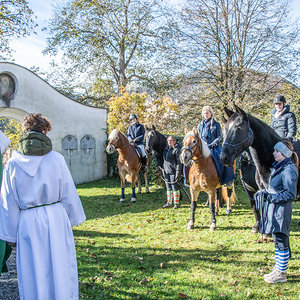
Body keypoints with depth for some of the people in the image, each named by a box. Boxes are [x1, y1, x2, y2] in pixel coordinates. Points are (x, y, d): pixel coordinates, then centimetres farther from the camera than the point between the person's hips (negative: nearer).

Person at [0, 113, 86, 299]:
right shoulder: (56, 159, -8)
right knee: (60, 267, 13)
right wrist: (75, 218, 12)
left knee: (33, 272, 13)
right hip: (56, 219, 0)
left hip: (27, 223, 1)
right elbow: (68, 193, -2)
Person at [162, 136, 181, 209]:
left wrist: (178, 173, -16)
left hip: (173, 171, -7)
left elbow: (179, 162, -12)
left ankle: (176, 203, 11)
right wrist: (163, 170, 15)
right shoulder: (166, 149, 12)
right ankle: (169, 202, 24)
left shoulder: (176, 150, -10)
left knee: (175, 187, 1)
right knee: (168, 187, 14)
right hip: (166, 171, 7)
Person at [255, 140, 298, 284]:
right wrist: (265, 193, 6)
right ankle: (278, 268, 32)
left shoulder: (288, 170, -19)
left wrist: (270, 196, -22)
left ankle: (281, 274, 13)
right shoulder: (278, 167, 11)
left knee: (281, 243, 1)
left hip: (281, 211, -10)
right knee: (277, 241, 19)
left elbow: (290, 194, -22)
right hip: (274, 210, 10)